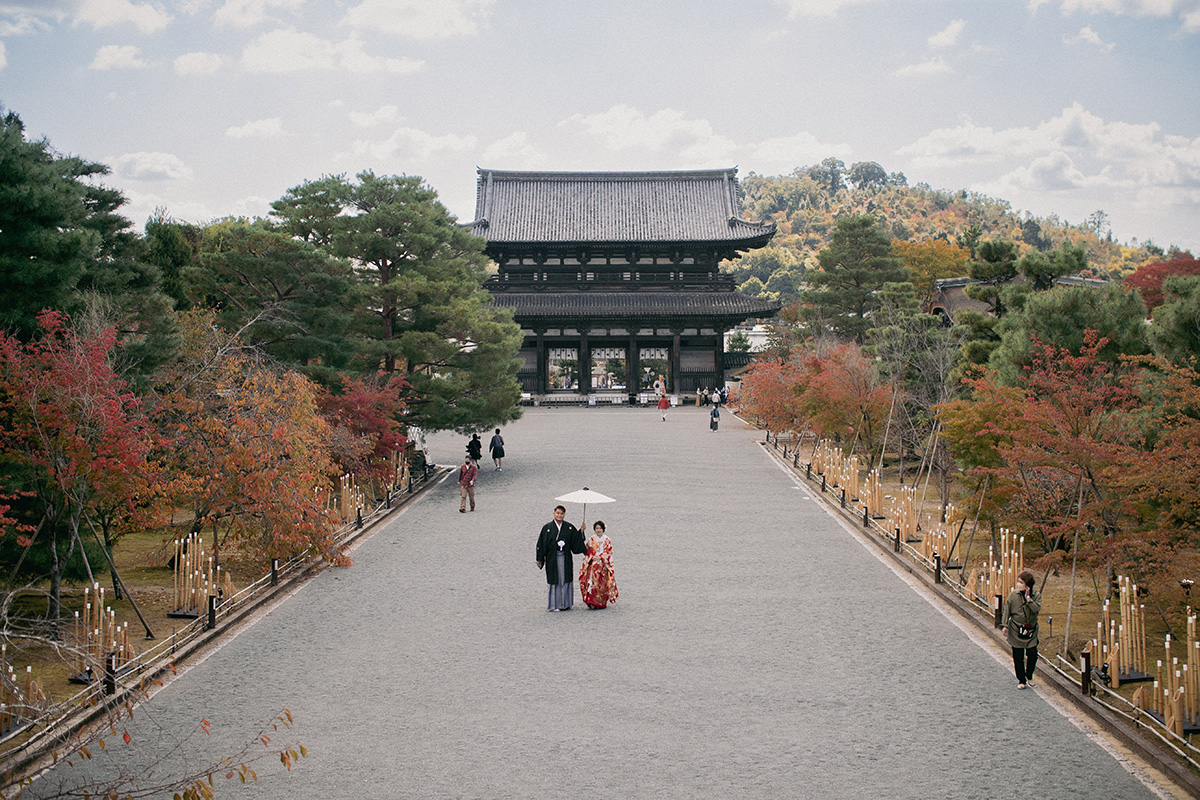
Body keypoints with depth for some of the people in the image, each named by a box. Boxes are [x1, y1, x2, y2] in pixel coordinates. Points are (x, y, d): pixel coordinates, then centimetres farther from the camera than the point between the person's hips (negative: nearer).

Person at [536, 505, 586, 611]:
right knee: (555, 581, 0)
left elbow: (576, 540, 9)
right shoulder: (547, 528, -1)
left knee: (566, 581, 5)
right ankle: (554, 605, 7)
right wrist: (539, 559, -3)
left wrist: (581, 531, -7)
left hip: (566, 558, 3)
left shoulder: (569, 527, 6)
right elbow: (541, 544, -1)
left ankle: (565, 604, 16)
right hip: (552, 558, -3)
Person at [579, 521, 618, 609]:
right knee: (592, 582, -9)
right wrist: (592, 557, -9)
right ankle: (592, 602, -8)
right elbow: (586, 551, 7)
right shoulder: (591, 539, 7)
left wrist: (600, 557, -12)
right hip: (592, 565, 0)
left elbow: (609, 552, 1)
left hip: (604, 564, 0)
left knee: (603, 584, -3)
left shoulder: (607, 540, 6)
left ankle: (602, 602, 5)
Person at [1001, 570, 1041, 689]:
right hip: (1016, 630, 0)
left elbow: (1037, 608, -18)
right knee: (1018, 656, 3)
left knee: (1032, 654, -3)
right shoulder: (1014, 595, -4)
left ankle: (1029, 676, 22)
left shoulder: (1036, 595, -4)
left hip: (1031, 630, 0)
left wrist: (1028, 598, -22)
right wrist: (1004, 625, -4)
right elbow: (1007, 610, 0)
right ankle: (1021, 680, 17)